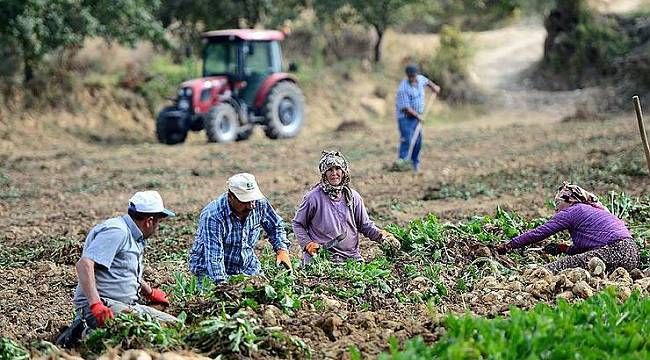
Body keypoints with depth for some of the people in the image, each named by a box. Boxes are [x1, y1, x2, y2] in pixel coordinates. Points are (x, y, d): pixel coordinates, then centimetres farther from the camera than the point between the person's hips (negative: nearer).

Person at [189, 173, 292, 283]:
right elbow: (214, 258, -31)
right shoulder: (212, 216, -28)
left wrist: (281, 249, -9)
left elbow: (275, 227, 8)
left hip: (247, 269, 4)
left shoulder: (259, 204, -11)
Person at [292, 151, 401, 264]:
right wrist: (307, 243, -6)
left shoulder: (353, 197, 9)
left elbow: (365, 225, 15)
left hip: (351, 256, 3)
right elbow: (297, 224, 8)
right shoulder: (313, 197, -2)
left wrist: (381, 235, -3)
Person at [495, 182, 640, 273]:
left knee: (559, 267, -17)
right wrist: (565, 249, 26)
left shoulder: (572, 211, 6)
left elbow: (539, 233, 5)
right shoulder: (595, 209, 31)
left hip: (615, 253, -9)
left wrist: (508, 245, 11)